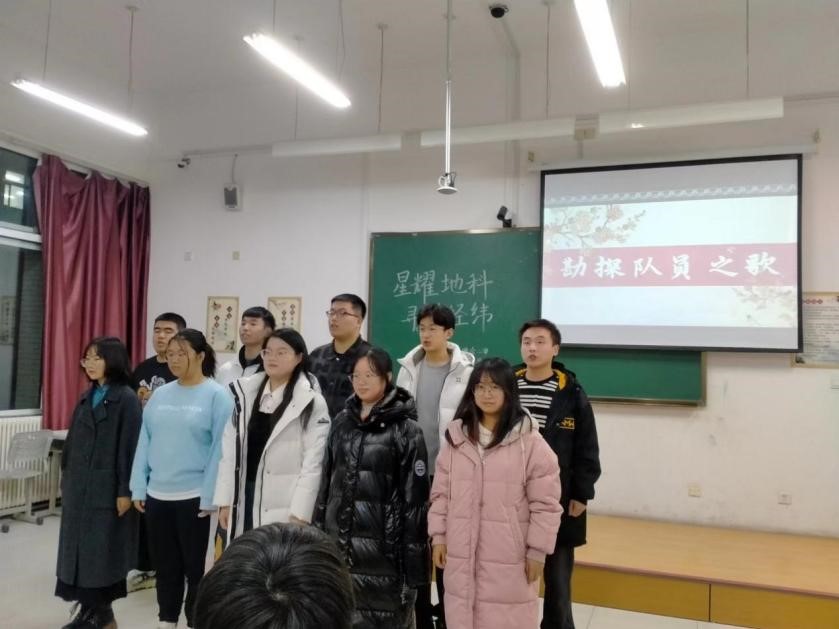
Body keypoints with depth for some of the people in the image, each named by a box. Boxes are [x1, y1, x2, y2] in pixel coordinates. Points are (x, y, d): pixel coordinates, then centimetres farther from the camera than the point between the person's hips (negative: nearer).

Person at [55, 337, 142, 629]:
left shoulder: (127, 398, -11)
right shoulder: (87, 397, 12)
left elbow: (129, 446, -14)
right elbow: (73, 441, 14)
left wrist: (125, 491, -16)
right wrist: (66, 479, 13)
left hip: (107, 488, -7)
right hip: (79, 487, 7)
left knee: (103, 550, 1)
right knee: (80, 547, 10)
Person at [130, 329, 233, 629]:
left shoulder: (217, 395, -8)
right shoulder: (160, 394, 7)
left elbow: (220, 448, -11)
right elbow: (145, 442, 9)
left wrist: (210, 497, -14)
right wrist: (138, 487, 5)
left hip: (194, 496, -5)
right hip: (157, 495, 5)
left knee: (196, 567, 9)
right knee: (165, 566, 17)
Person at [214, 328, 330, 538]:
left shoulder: (312, 402, -6)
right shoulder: (243, 393, 8)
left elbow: (313, 462, -10)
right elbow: (229, 448, 7)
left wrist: (300, 514, -15)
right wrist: (224, 500, 3)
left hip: (283, 505, -5)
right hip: (243, 496, 5)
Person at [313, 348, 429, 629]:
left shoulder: (406, 430, -7)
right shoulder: (341, 422, 8)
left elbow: (415, 498, -9)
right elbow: (326, 481, 14)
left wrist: (413, 559, -11)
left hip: (382, 550, -5)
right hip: (338, 544, 5)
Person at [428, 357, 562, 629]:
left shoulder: (529, 440, -10)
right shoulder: (456, 436, 4)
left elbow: (545, 503, -7)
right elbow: (441, 492, 9)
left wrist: (537, 550, -7)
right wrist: (438, 536, 6)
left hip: (509, 556, -4)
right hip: (462, 552, 4)